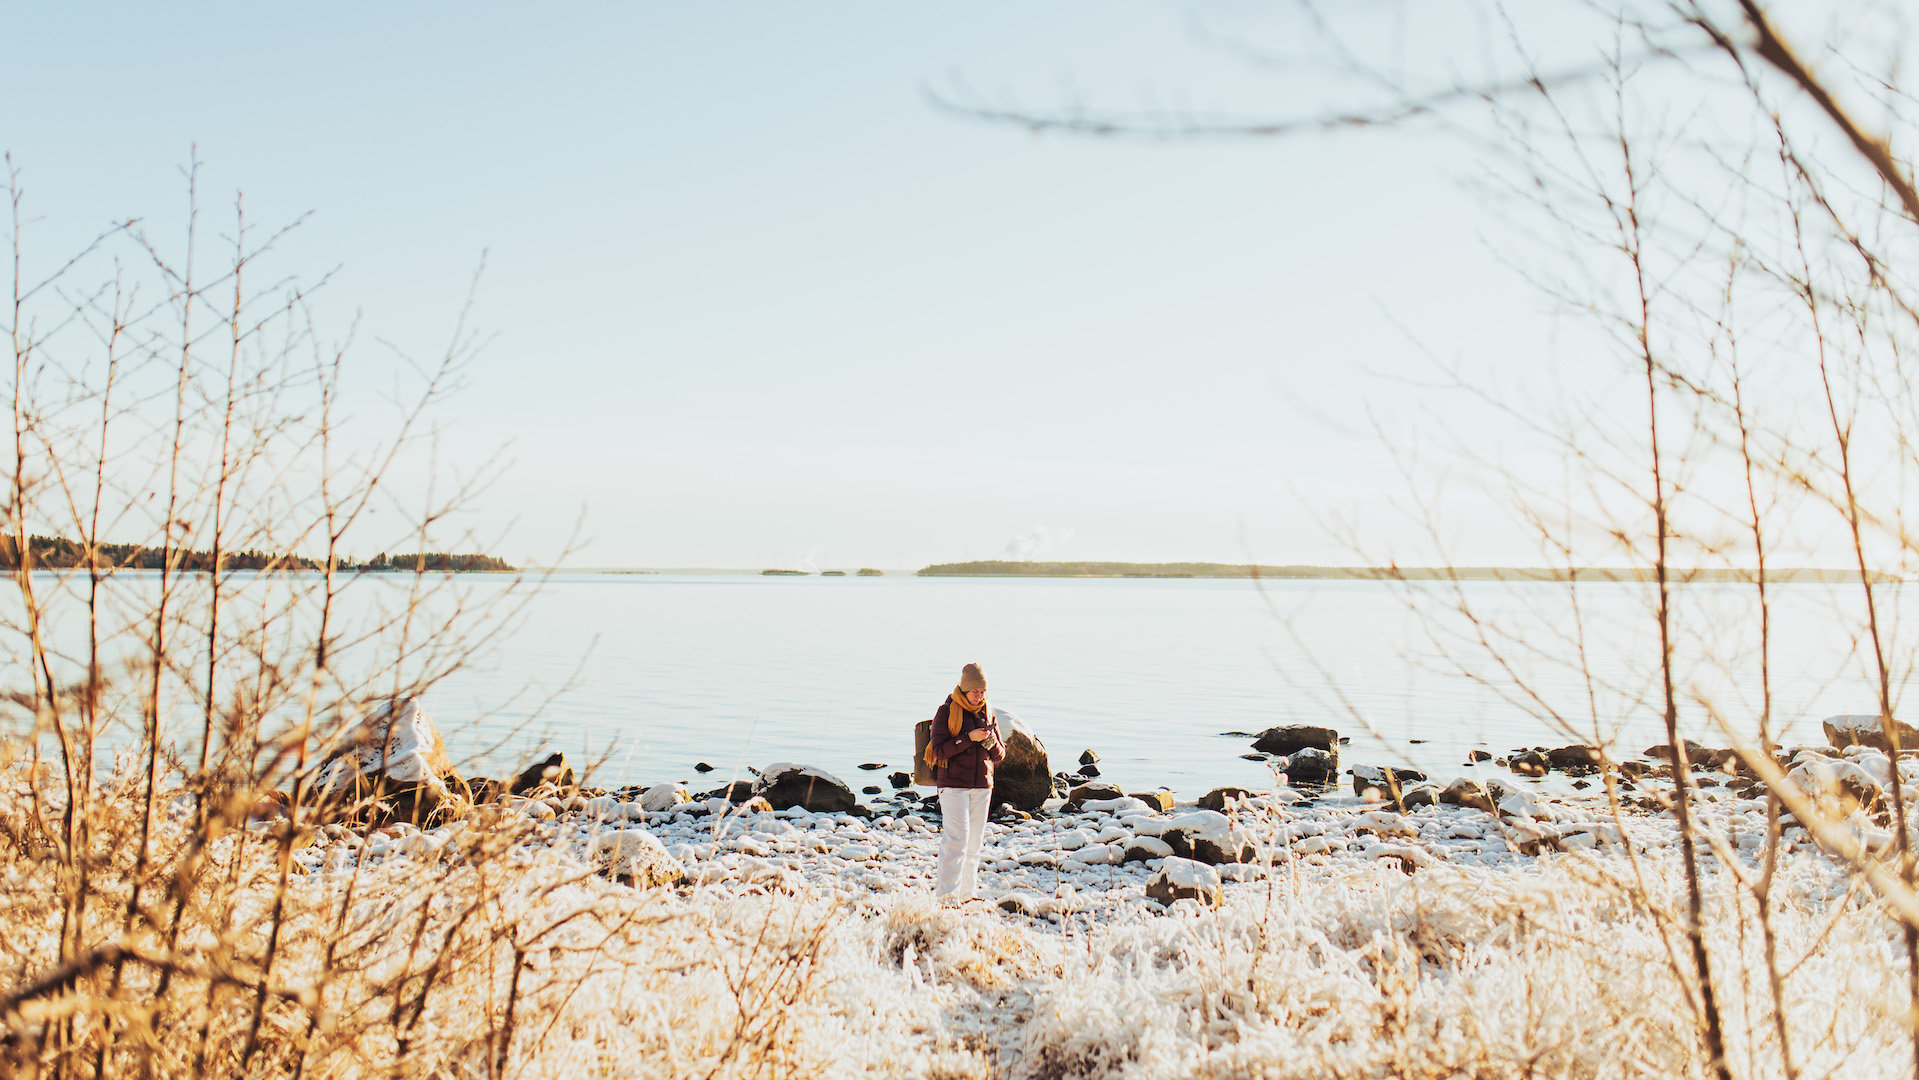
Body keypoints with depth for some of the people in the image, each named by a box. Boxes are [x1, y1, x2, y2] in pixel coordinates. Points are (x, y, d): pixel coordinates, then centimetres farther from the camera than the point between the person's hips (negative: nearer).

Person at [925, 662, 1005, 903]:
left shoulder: (988, 714, 11)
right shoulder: (947, 712, -4)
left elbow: (999, 756, 13)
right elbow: (938, 750, -12)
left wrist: (991, 742, -9)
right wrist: (969, 738, -20)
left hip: (982, 785, 5)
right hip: (953, 784, -5)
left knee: (974, 841, 7)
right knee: (957, 837, -15)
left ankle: (965, 892, 16)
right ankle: (947, 892, -13)